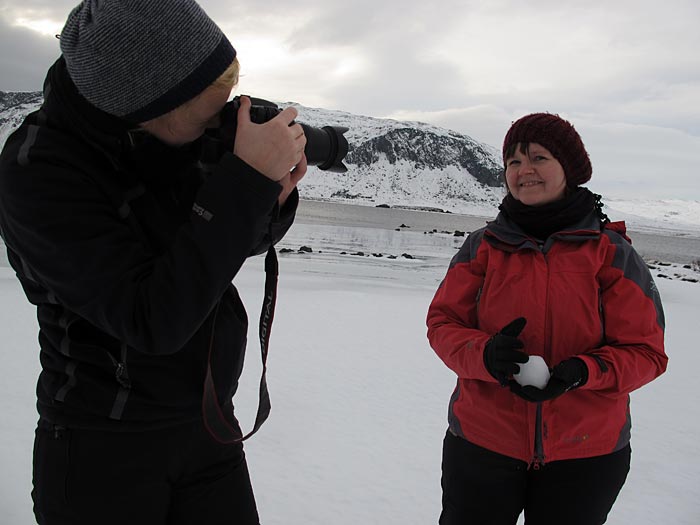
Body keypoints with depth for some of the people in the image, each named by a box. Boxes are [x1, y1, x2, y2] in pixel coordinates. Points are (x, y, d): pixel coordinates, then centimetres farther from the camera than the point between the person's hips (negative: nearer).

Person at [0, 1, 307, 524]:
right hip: (102, 448, -4)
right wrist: (249, 179, -29)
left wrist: (272, 196, -14)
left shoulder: (183, 138, -6)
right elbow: (154, 322, -28)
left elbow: (238, 241, 9)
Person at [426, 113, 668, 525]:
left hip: (586, 454, 0)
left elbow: (645, 351, -5)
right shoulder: (483, 247, -3)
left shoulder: (612, 252, -6)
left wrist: (582, 371, -24)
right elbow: (443, 322, -3)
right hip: (482, 442, 1)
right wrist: (484, 354, -24)